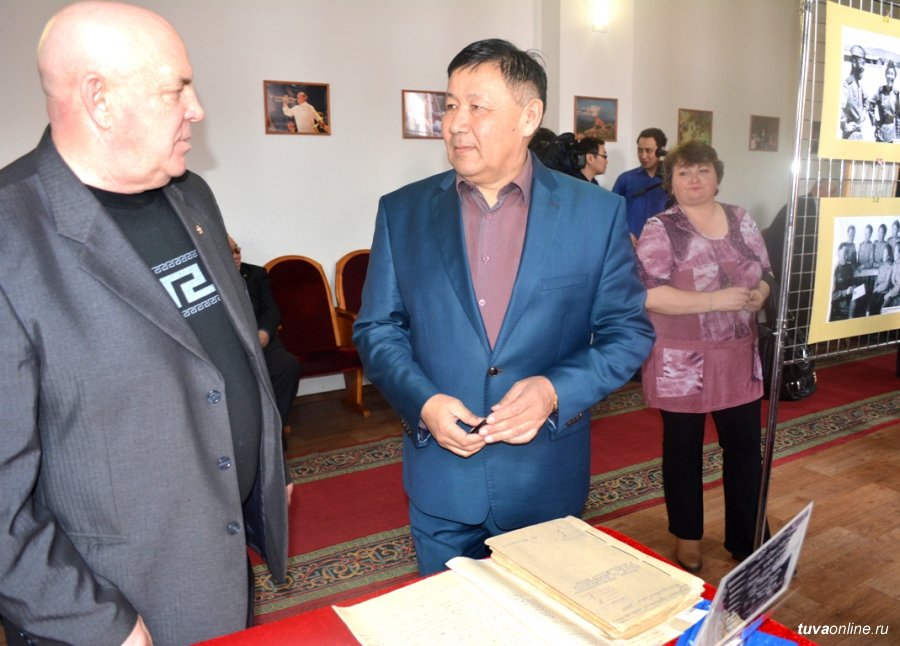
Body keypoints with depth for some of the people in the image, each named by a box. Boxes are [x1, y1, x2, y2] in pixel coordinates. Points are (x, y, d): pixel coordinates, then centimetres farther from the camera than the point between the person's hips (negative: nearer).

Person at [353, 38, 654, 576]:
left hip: (549, 480, 0)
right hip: (441, 479, 1)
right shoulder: (402, 212, -2)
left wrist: (556, 390, -18)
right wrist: (422, 401, -15)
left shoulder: (598, 213, -6)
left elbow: (630, 330, -2)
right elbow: (377, 327, 2)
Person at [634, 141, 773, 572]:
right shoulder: (660, 230, -10)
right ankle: (687, 539, 30)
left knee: (745, 449, 13)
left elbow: (765, 273, 13)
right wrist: (715, 300, -23)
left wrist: (758, 295, -10)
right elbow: (646, 295, -20)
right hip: (682, 363, -5)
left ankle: (747, 539, 32)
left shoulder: (741, 220, 7)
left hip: (739, 359, 5)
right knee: (684, 452, 10)